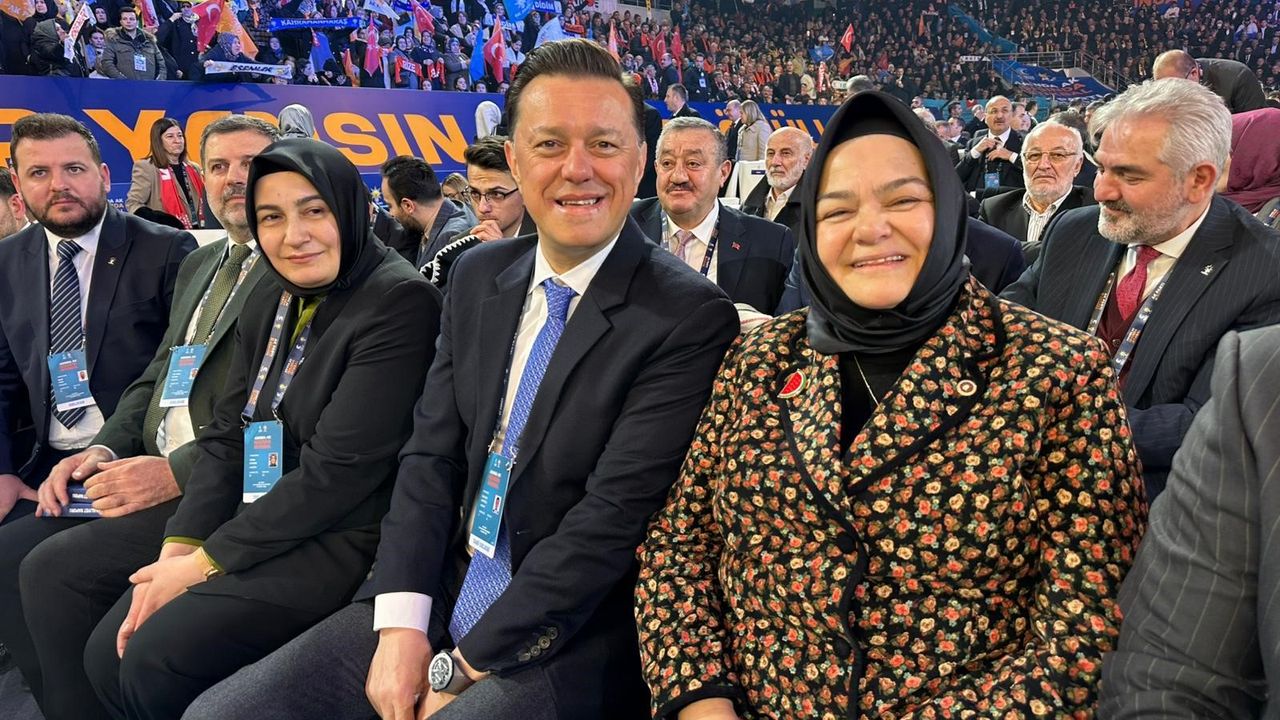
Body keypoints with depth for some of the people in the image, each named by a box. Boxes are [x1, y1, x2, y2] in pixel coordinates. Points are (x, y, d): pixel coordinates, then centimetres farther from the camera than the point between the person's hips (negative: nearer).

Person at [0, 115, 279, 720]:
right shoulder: (200, 264, 20)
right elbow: (157, 375, 21)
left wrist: (177, 470, -20)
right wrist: (107, 448, 3)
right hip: (155, 473, 9)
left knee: (56, 568, -17)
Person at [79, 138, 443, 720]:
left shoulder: (399, 301, -18)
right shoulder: (270, 301, 9)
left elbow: (338, 470, -21)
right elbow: (226, 436, 9)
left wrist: (207, 560, -14)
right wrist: (178, 549, -6)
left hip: (345, 541, -7)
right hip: (260, 528, 8)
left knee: (156, 661, -17)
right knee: (108, 652, 1)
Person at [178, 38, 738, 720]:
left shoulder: (692, 321, -15)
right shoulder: (478, 275, 5)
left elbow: (612, 517, -18)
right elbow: (431, 454, 4)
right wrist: (401, 625, -7)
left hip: (569, 641, -5)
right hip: (437, 602, 6)